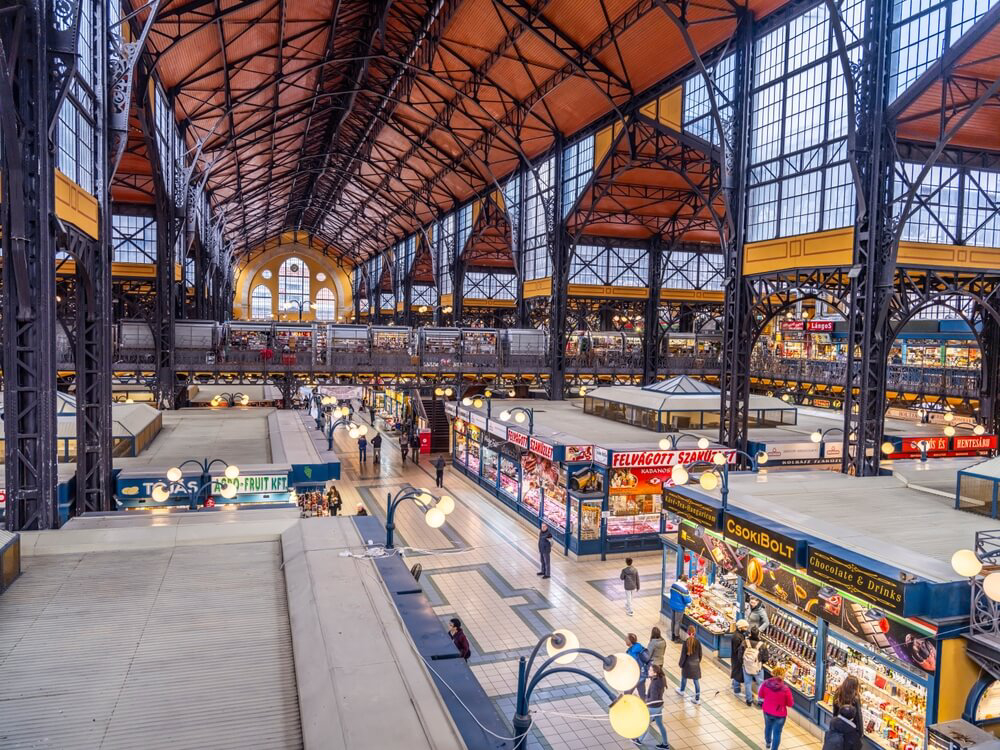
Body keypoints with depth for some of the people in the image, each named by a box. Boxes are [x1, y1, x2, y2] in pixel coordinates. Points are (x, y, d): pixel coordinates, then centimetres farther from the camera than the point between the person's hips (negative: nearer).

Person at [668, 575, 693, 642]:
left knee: (672, 621, 20)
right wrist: (689, 594, 1)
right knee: (677, 622, 8)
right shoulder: (684, 589, -26)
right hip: (679, 608, -7)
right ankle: (677, 638, 21)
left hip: (672, 605, 7)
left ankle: (673, 636, 34)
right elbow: (687, 600, -19)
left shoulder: (674, 585, -5)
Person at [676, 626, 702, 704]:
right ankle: (697, 699, 13)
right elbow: (700, 654, 1)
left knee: (684, 677, 23)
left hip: (687, 664, -2)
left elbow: (683, 655, -13)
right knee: (696, 680, 9)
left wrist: (680, 663, 1)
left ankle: (682, 690, 46)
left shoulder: (686, 642, -20)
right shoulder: (697, 642, -10)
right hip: (696, 664, 2)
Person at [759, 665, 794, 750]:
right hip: (779, 714, -5)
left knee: (768, 727, 30)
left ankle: (768, 743, 55)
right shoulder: (785, 689, -30)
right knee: (777, 733, 14)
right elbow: (790, 703, -15)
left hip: (767, 711, 5)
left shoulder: (766, 683, -20)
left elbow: (760, 695, -3)